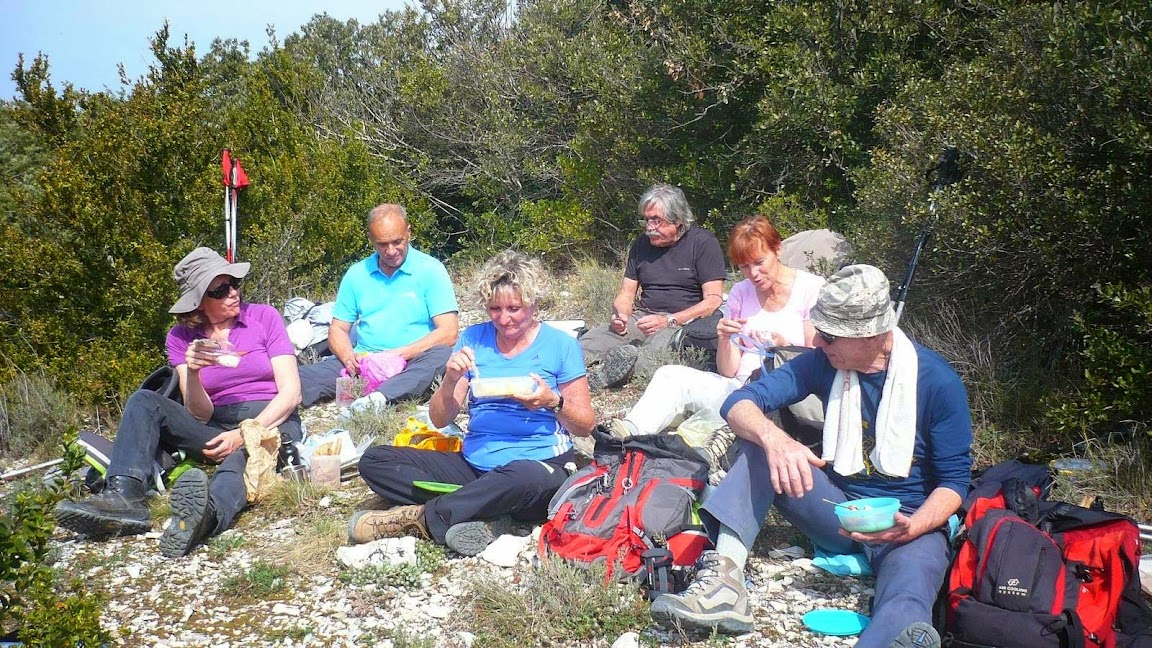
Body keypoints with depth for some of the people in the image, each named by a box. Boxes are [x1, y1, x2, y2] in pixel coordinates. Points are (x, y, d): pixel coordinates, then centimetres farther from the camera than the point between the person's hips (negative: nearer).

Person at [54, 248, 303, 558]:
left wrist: (245, 433, -19)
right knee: (144, 401, -16)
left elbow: (291, 392, -5)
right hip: (218, 430, 4)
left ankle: (210, 511, -72)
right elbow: (200, 415, 0)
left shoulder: (264, 317, 2)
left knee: (243, 453, -39)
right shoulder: (181, 337, 8)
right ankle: (124, 497, -39)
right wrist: (192, 373, -21)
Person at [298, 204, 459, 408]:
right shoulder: (356, 274, 13)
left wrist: (401, 354, -17)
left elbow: (448, 333, -6)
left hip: (412, 364, -3)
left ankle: (378, 398, -54)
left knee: (442, 354, -36)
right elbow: (338, 329, 15)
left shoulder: (431, 270, 1)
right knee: (300, 378, -20)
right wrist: (348, 357, -8)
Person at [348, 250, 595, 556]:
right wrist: (451, 380, -11)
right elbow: (440, 419, 8)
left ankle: (419, 517, -23)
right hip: (474, 464, 5)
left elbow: (585, 426, 2)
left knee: (526, 476, -42)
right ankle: (481, 516, -25)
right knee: (373, 461, -11)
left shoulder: (561, 345, 0)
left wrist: (554, 402, -17)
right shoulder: (473, 338, 8)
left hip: (539, 465, -4)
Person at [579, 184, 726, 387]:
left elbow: (713, 301, -7)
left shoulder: (703, 243, -1)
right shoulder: (642, 244, 17)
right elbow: (625, 294, 19)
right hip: (642, 317, 5)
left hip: (683, 322, -5)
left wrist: (669, 320, -17)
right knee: (588, 342, -24)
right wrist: (620, 315, -5)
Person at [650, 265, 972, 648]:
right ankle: (724, 580, -35)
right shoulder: (826, 362, -3)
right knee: (759, 444, -20)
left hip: (911, 520, -4)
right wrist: (774, 438, -35)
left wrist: (912, 528, -30)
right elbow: (741, 402, -11)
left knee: (905, 608, -38)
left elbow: (954, 480, -8)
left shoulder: (938, 382, -12)